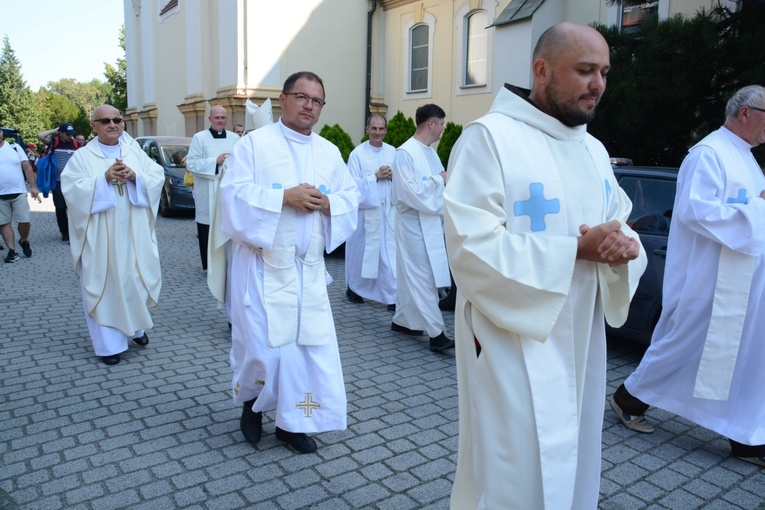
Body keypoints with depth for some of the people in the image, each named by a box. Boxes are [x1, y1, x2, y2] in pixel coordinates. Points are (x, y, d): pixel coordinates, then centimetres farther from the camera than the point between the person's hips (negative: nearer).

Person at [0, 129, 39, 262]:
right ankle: (12, 251, 9)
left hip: (18, 192, -1)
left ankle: (24, 241, 26)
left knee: (25, 221, -1)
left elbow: (27, 167, 3)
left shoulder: (14, 147, 4)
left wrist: (33, 186, -4)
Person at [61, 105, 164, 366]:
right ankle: (108, 343, 11)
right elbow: (70, 188, -10)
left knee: (139, 278, 9)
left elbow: (158, 176, 1)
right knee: (104, 285, 2)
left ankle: (136, 326, 33)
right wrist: (104, 178, -20)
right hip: (100, 235, -2)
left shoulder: (135, 151, 9)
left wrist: (134, 176, -17)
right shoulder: (82, 157, 1)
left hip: (134, 232, 3)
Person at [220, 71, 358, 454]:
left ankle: (292, 421, 21)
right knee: (262, 345, -4)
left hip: (308, 268, 4)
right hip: (263, 264, -4)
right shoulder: (255, 143, -1)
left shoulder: (329, 152, 11)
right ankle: (250, 402, 28)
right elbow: (234, 193, -11)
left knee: (311, 343, 3)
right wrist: (284, 197, -20)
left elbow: (351, 199, 9)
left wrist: (327, 203, -12)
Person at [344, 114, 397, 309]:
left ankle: (392, 296, 5)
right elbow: (353, 184, -11)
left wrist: (393, 176, -10)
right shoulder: (357, 153, -5)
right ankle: (353, 288, 29)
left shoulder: (392, 152, 7)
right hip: (365, 209, -3)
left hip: (388, 209, 3)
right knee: (361, 251, 9)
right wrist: (376, 176, -17)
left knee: (389, 253, 0)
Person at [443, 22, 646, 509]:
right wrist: (576, 249, -21)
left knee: (572, 468, 19)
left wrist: (624, 247, -12)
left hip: (580, 344, 7)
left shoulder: (595, 150, 12)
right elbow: (472, 248, -20)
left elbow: (621, 228, 12)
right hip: (512, 345, -7)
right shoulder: (489, 137, -13)